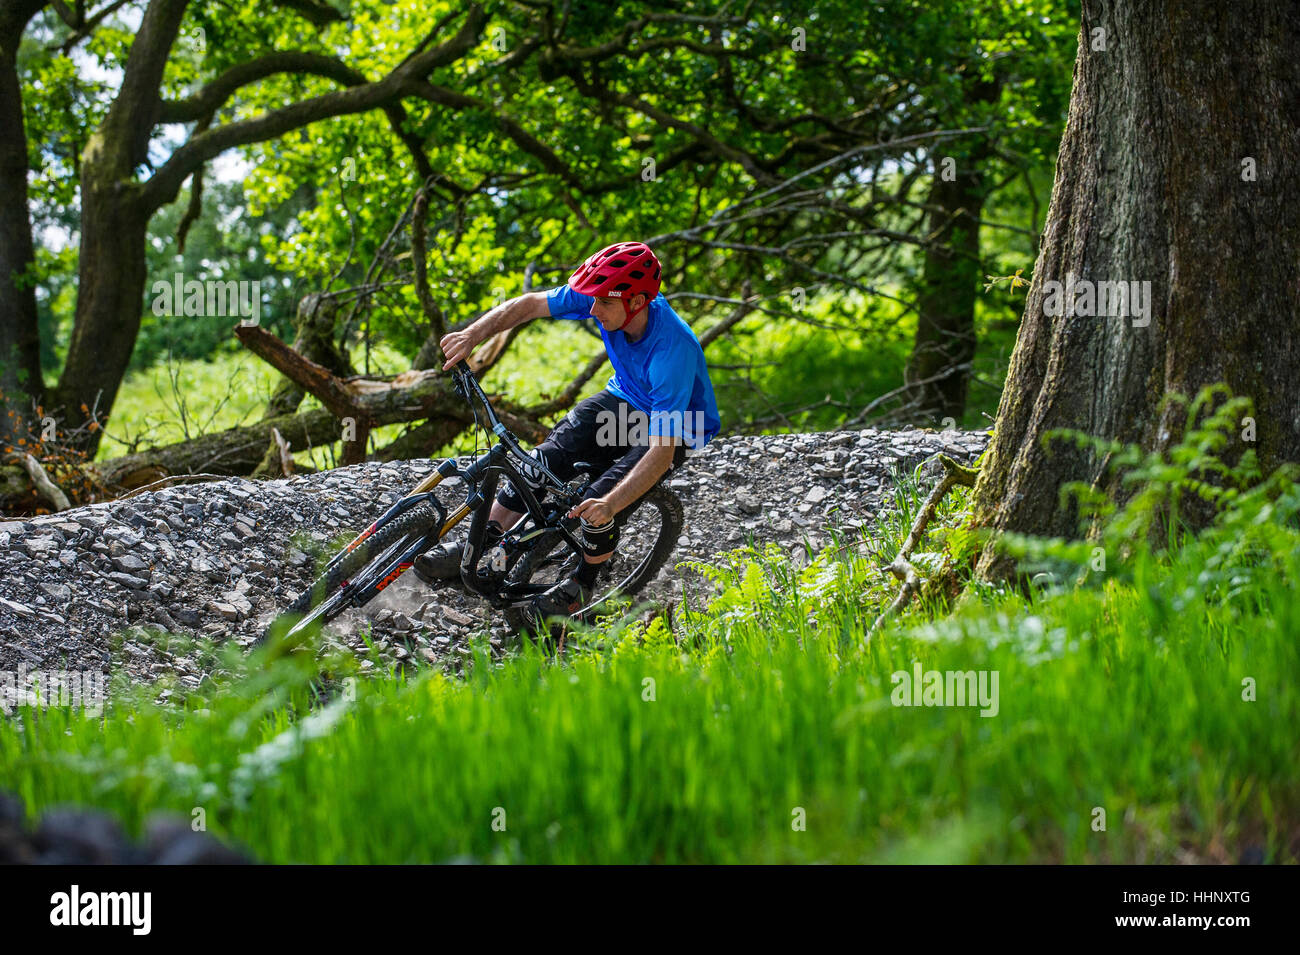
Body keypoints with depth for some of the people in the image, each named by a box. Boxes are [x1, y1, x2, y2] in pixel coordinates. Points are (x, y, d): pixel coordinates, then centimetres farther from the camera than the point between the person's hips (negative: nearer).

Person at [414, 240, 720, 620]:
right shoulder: (604, 297, -22)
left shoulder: (672, 349, -39)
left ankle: (581, 585, 5)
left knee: (599, 506, -24)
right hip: (623, 399, 6)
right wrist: (472, 335, -25)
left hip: (675, 427, -6)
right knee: (545, 461, -14)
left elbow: (663, 449, -41)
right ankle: (477, 549, -2)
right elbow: (529, 304, -10)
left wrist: (610, 504, -52)